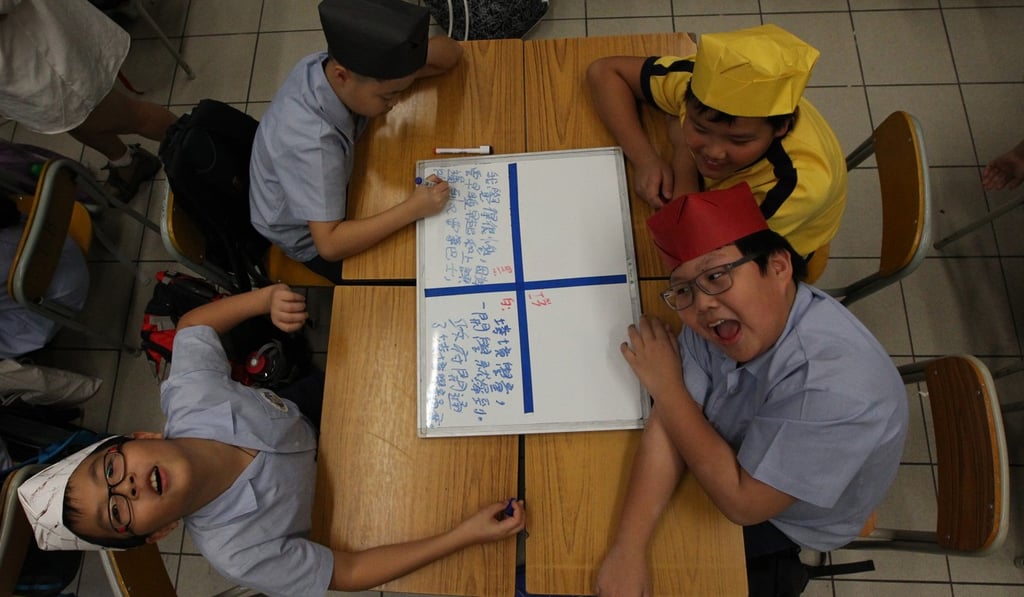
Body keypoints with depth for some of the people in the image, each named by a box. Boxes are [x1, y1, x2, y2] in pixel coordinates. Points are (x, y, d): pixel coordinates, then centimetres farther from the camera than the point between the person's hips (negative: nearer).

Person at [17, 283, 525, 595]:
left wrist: (268, 298, -34)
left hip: (315, 417, 3)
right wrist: (464, 534, -37)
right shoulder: (236, 552, -38)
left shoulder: (188, 392, -33)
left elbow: (193, 322, -14)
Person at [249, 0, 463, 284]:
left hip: (330, 191, 6)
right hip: (312, 242, -6)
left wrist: (414, 51, -35)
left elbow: (451, 53, -13)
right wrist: (413, 209, -40)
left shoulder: (335, 63, -22)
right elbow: (330, 245, -38)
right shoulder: (312, 143, -42)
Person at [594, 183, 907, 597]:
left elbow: (742, 503, -31)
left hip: (787, 519, -4)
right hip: (730, 454, 5)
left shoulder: (834, 387, -40)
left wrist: (666, 385, -29)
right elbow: (669, 422, -22)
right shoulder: (719, 312, -22)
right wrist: (628, 547, -31)